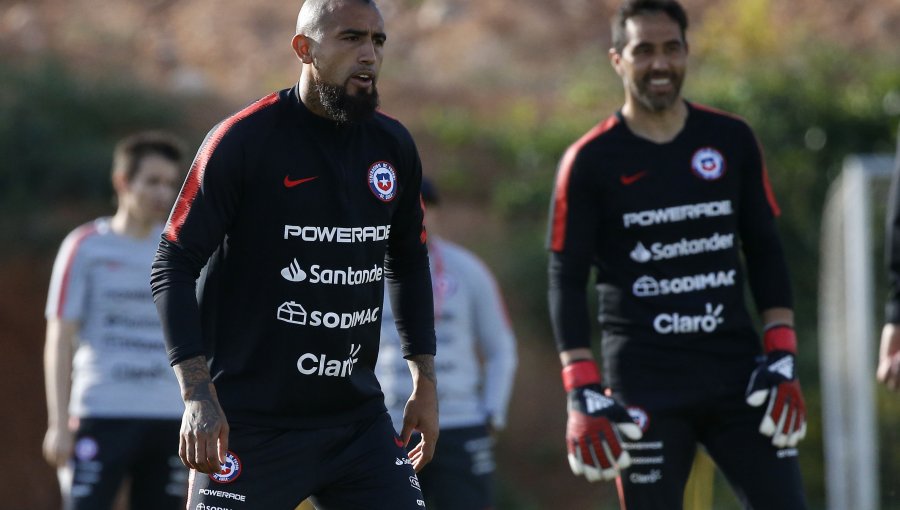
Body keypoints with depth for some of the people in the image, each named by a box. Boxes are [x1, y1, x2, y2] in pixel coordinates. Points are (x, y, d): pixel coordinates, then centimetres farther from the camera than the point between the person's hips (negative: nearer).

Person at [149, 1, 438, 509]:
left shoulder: (393, 145, 6)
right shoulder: (244, 140, -10)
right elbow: (174, 266, -10)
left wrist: (425, 379, 14)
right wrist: (198, 395, -19)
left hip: (358, 415, 5)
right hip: (249, 423, -5)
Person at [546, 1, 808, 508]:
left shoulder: (732, 140, 8)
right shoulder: (591, 161, -2)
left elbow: (765, 252, 13)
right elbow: (567, 281, -1)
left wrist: (784, 358, 3)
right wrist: (583, 394, -10)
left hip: (737, 369, 3)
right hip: (644, 385, -3)